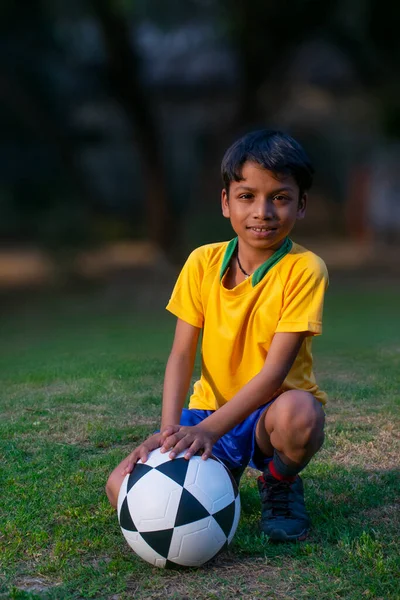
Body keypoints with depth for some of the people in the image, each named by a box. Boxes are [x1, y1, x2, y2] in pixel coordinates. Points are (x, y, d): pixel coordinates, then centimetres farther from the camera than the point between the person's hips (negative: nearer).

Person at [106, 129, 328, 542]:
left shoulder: (304, 269, -17)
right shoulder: (202, 263, -4)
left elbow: (274, 371, -23)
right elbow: (181, 355, -7)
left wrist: (210, 428, -33)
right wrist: (169, 429, -24)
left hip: (272, 408, -3)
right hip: (209, 409, 3)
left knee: (297, 413, -40)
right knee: (124, 488, -17)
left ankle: (280, 484, -4)